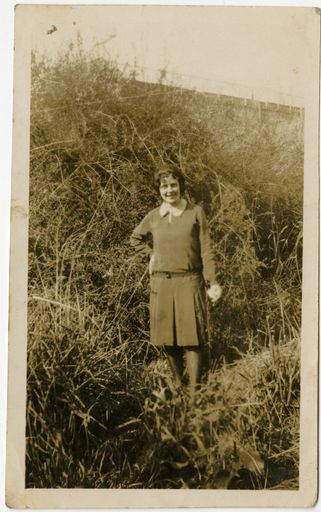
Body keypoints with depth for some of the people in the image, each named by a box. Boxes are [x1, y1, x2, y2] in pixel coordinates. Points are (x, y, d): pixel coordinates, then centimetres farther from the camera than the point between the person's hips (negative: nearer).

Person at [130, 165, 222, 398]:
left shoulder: (195, 212, -2)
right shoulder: (153, 216, 7)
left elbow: (206, 249, -3)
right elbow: (136, 238, 25)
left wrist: (212, 282, -9)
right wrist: (150, 255, 10)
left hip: (189, 282, -3)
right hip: (161, 283, 3)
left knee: (191, 337, -5)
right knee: (167, 337, 9)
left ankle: (194, 392, 0)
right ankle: (177, 384, 26)